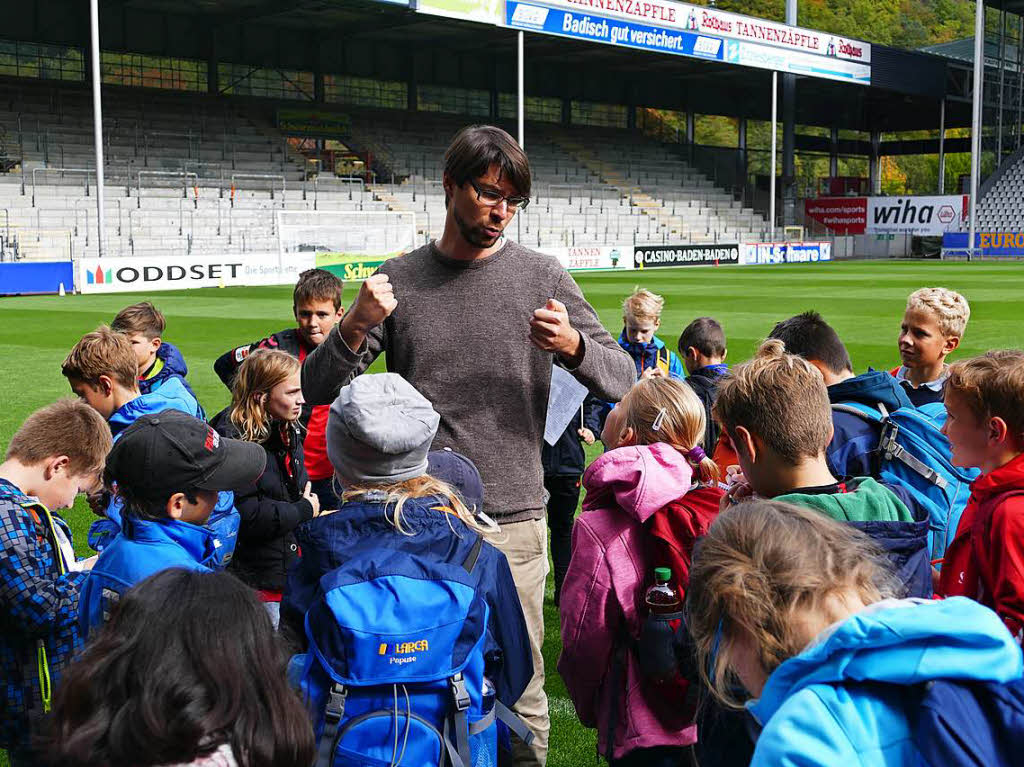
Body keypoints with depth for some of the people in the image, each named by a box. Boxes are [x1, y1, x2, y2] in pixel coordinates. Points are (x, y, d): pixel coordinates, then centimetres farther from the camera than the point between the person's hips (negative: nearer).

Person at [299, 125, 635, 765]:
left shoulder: (541, 276, 3)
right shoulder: (398, 280, 5)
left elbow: (622, 381, 1)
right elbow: (318, 389, 3)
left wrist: (573, 345, -20)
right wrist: (356, 328, -16)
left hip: (513, 520, -1)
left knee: (518, 686, 4)